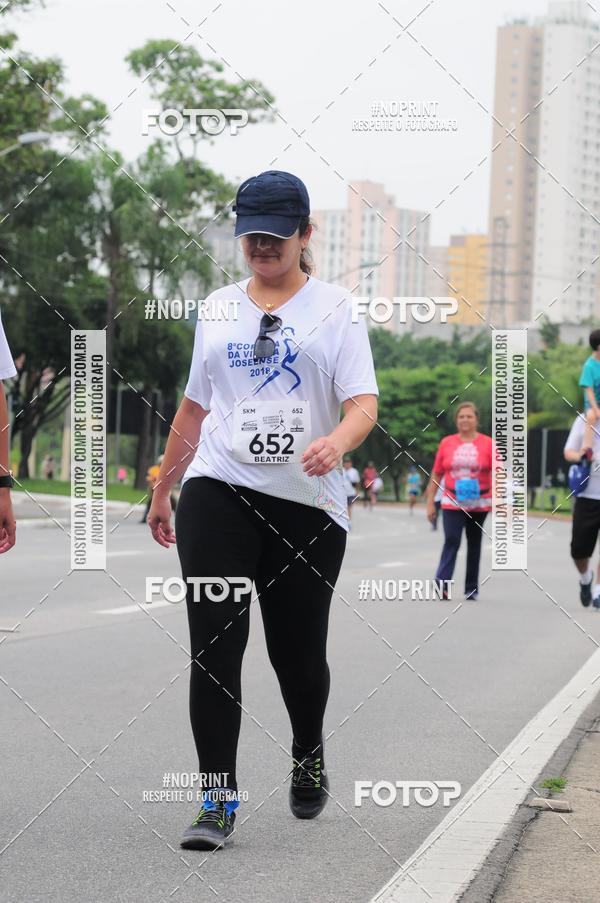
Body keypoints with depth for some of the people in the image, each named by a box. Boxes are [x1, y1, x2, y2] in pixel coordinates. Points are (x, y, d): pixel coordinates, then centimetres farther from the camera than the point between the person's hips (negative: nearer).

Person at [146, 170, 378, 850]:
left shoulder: (335, 308, 4)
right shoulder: (219, 308, 15)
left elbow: (364, 403, -7)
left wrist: (338, 441, -29)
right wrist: (162, 492, 23)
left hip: (307, 503, -2)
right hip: (219, 490, 2)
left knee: (298, 652, 5)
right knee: (214, 645, -10)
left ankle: (309, 755, 35)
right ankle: (218, 799, -7)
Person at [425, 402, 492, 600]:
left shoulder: (487, 443, -1)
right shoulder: (447, 443, 4)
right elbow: (436, 474, 8)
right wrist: (430, 502, 6)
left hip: (479, 503, 0)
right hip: (452, 503, 0)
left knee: (474, 545, 9)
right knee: (451, 541, -13)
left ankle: (472, 588, 17)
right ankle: (441, 584, -21)